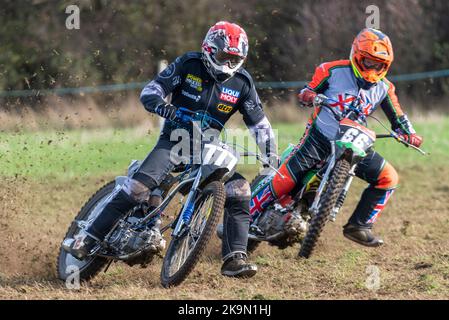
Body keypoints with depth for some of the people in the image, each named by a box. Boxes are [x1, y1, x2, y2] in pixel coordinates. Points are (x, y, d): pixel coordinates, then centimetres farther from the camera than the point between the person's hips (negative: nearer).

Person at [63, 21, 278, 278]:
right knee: (138, 187, -23)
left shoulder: (242, 82, -2)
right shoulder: (189, 64, -8)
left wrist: (272, 158, -7)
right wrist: (162, 106, -32)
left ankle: (235, 259, -13)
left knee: (240, 191, -17)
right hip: (175, 139, -3)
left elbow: (259, 123, 4)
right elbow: (150, 90, -9)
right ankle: (88, 239, -20)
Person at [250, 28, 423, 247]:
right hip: (319, 137, -4)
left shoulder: (384, 88, 4)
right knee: (285, 182, -13)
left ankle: (358, 226, 1)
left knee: (388, 178, -8)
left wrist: (410, 134, -10)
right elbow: (308, 92, 3)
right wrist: (308, 96, -21)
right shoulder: (333, 71, -7)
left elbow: (398, 118, 10)